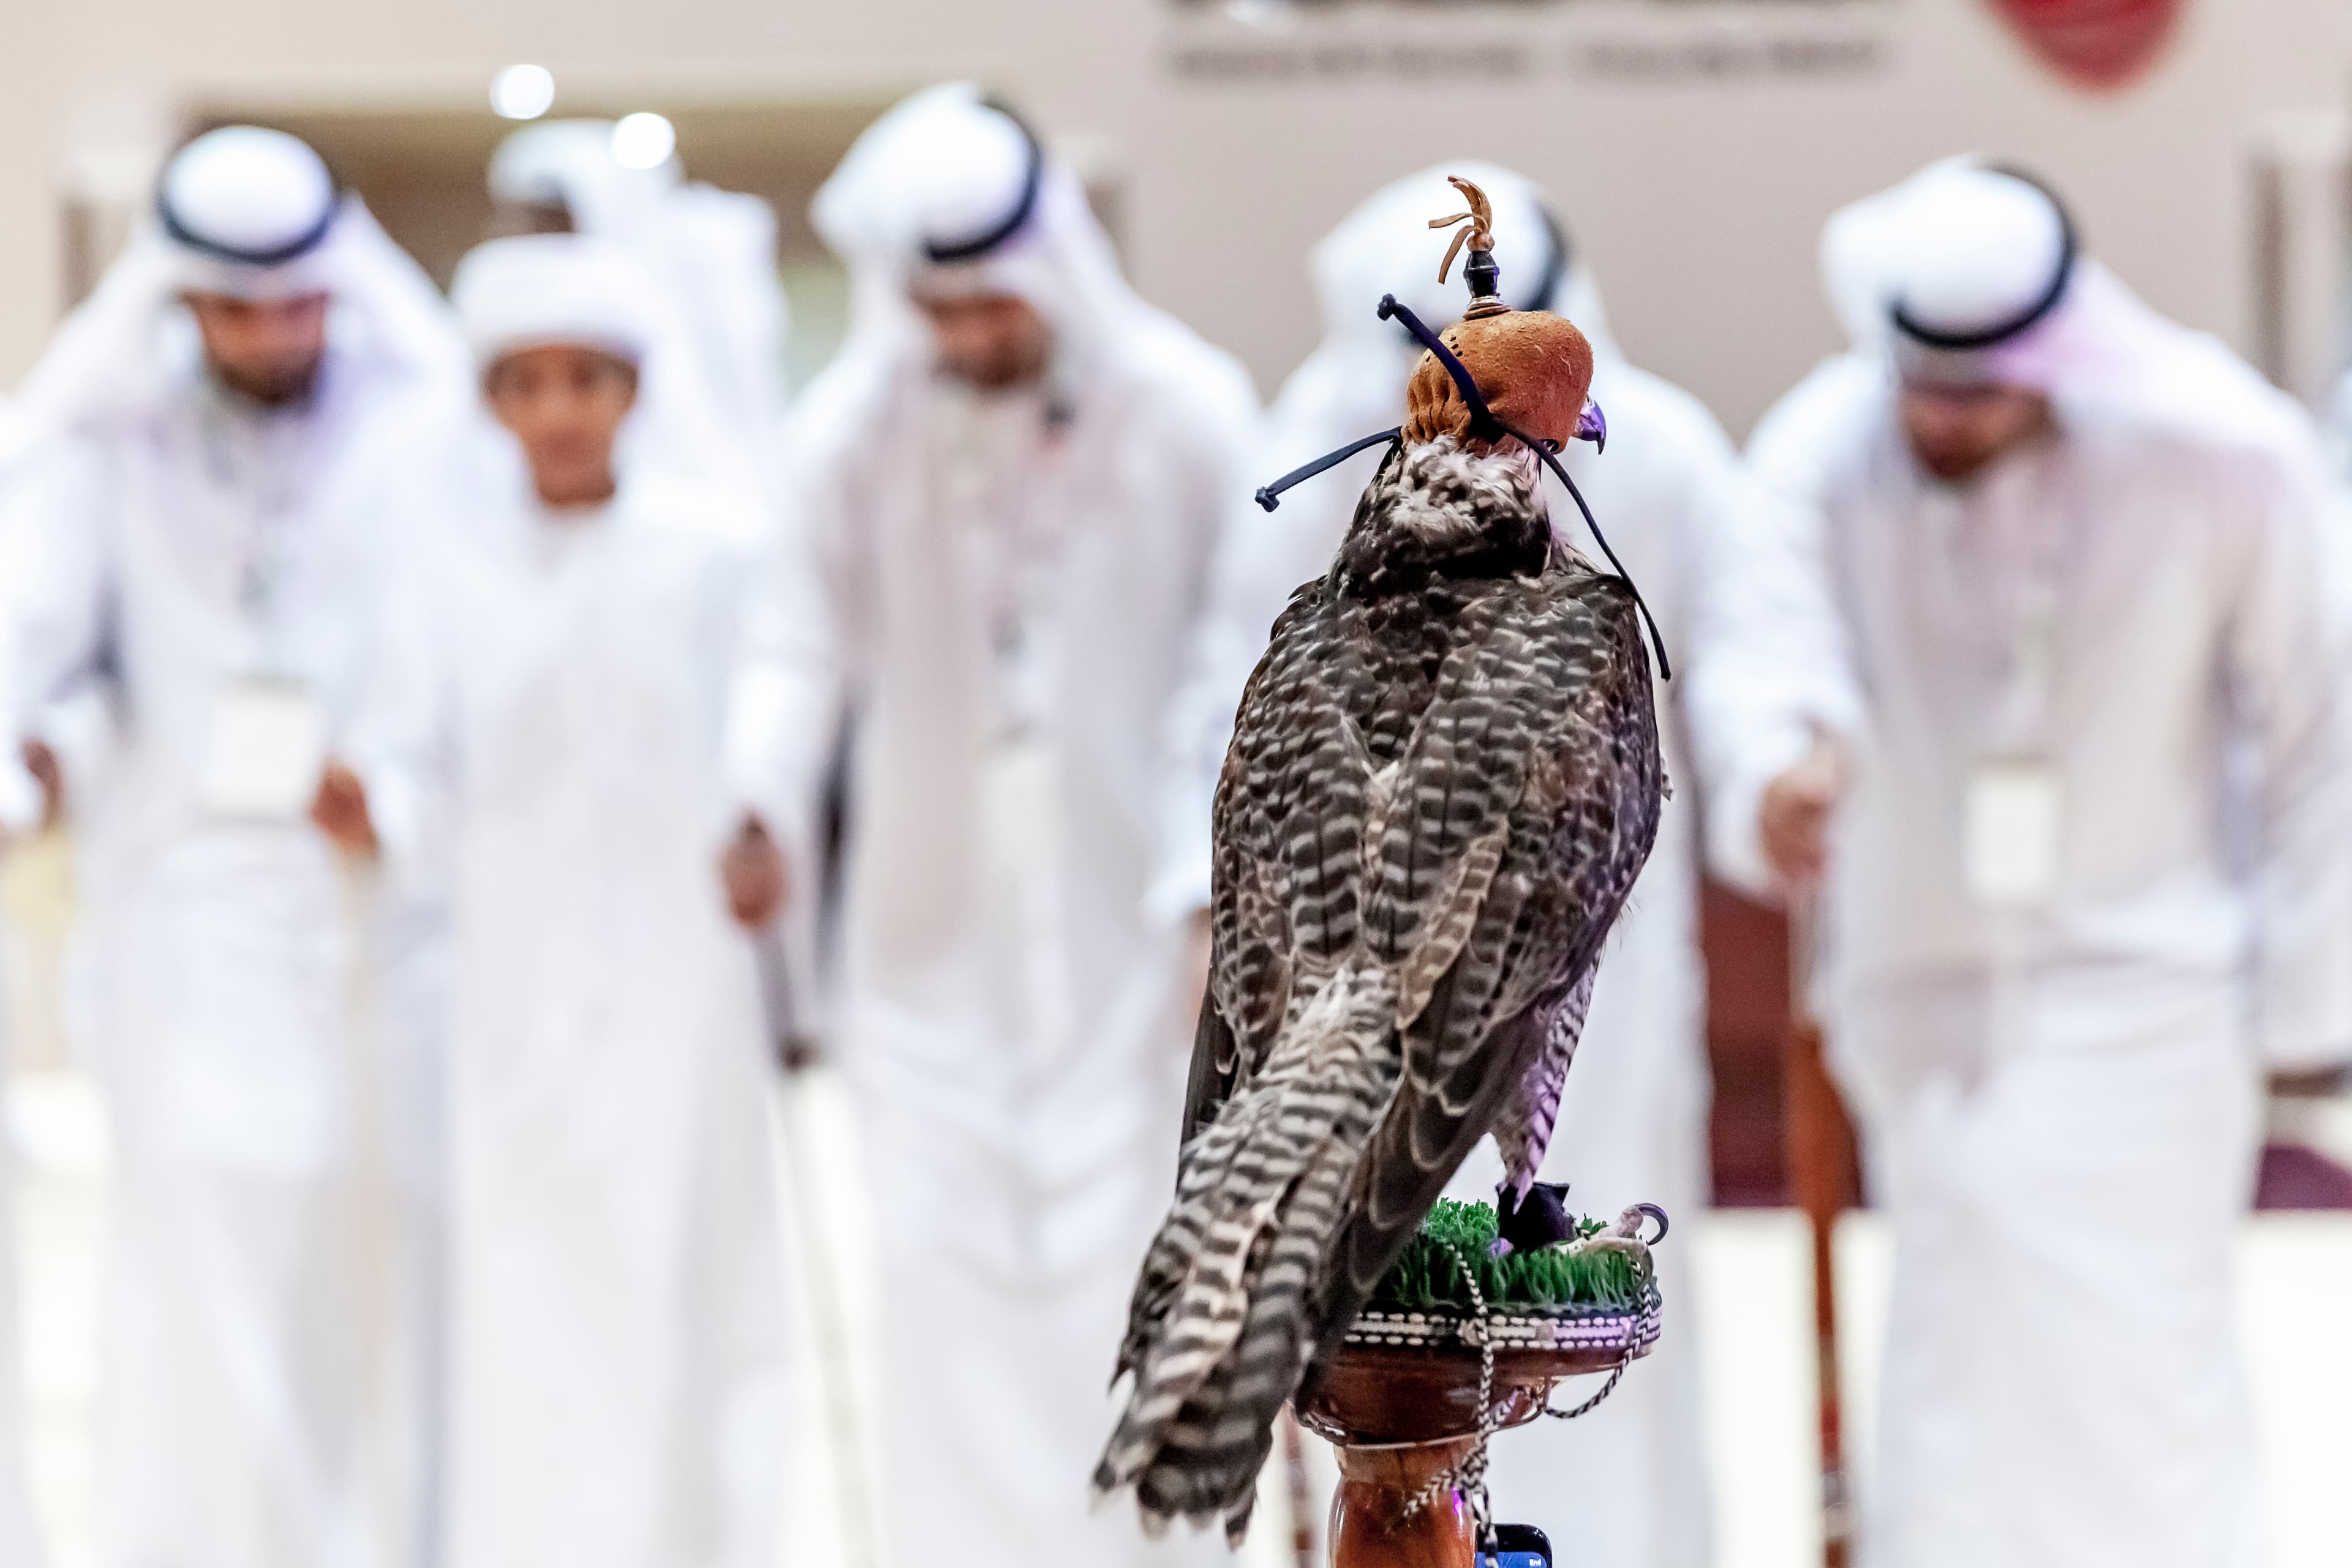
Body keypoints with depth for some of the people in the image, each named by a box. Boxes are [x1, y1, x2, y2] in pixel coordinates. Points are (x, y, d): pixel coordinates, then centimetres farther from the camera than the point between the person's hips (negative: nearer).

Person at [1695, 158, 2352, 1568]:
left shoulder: (2227, 457, -15)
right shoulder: (1823, 449, -12)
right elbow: (1780, 645, -28)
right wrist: (1782, 763, -52)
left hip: (2139, 990, -3)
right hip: (1920, 990, 3)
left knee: (2114, 1376, -9)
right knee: (1969, 1360, 12)